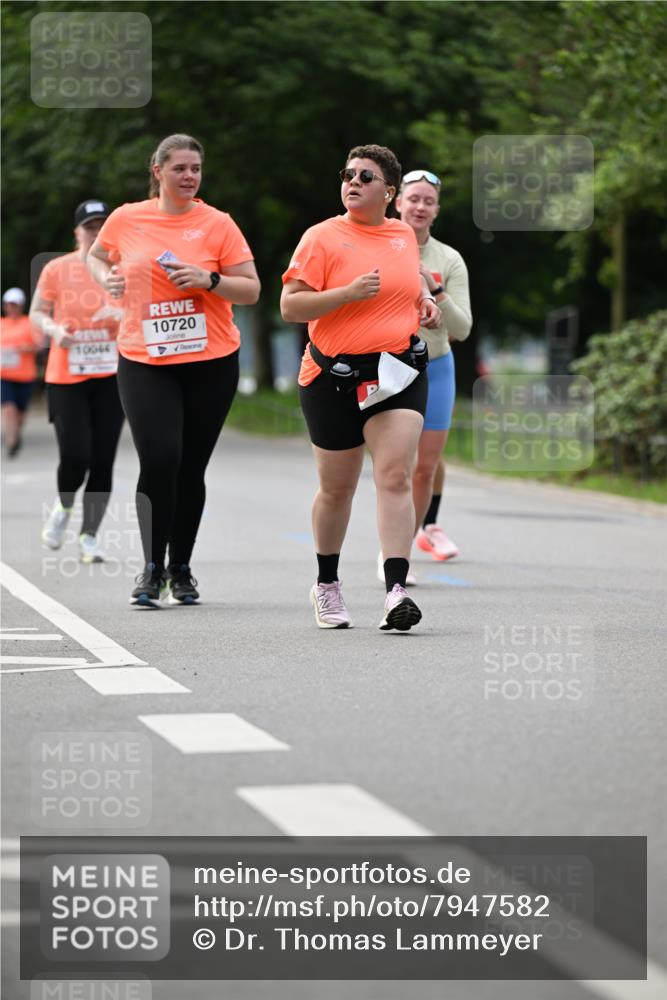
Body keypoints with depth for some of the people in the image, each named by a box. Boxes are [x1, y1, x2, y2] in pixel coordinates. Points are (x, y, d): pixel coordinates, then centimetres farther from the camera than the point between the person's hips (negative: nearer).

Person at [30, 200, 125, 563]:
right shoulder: (56, 269, 2)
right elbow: (37, 313, 8)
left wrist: (123, 314, -16)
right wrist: (53, 329, -13)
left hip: (111, 377, 2)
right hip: (65, 378, -2)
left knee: (103, 461, -1)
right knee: (75, 456, -12)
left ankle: (89, 537, 10)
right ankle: (63, 508, 21)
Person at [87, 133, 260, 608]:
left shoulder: (217, 223, 0)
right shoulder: (126, 219, 4)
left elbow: (251, 290, 0)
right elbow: (97, 257, 24)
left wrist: (209, 279, -16)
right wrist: (107, 279, 4)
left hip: (211, 363, 0)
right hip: (144, 363, 0)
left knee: (191, 468, 5)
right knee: (159, 460, -14)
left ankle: (181, 568, 21)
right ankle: (152, 569, -1)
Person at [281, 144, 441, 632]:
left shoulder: (404, 235, 10)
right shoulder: (322, 238, -4)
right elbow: (290, 306, -10)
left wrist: (425, 299, 12)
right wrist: (348, 293, -21)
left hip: (398, 372, 2)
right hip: (335, 376, -2)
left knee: (395, 475, -15)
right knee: (337, 488, 9)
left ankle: (396, 591, -22)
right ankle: (327, 584, 31)